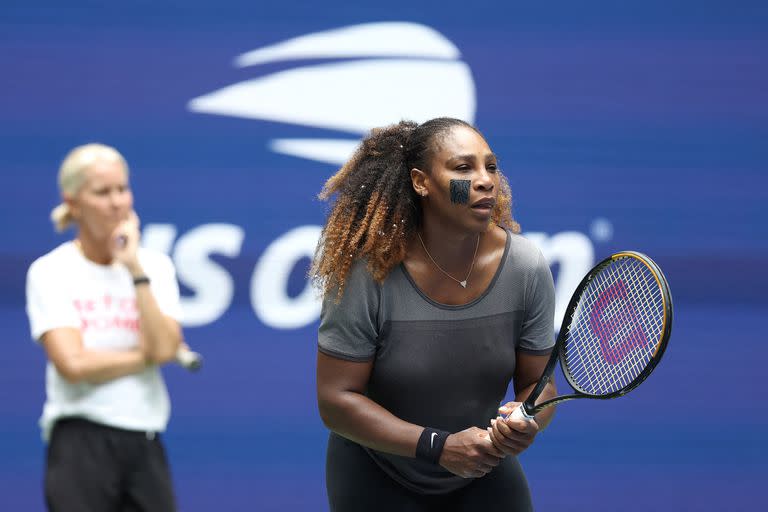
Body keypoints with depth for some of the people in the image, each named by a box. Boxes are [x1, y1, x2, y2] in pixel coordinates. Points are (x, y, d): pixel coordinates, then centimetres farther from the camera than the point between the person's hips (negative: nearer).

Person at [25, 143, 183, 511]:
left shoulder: (156, 266, 9)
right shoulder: (50, 271, -2)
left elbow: (164, 347, -8)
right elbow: (73, 363, -14)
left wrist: (135, 269, -10)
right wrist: (147, 356, -4)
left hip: (145, 444, 4)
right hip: (81, 443, -4)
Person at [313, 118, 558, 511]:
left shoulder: (526, 268, -15)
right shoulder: (367, 272, -24)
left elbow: (537, 383, -6)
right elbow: (336, 398, -21)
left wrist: (528, 425, -30)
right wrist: (438, 446, -31)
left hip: (485, 478, 3)